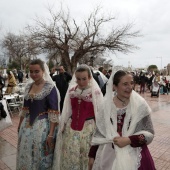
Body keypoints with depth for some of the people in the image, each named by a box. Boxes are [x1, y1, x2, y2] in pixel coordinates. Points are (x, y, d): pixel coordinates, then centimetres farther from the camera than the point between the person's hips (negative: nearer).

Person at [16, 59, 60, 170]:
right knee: (25, 155, 19)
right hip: (27, 126, 6)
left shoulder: (50, 87, -13)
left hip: (42, 126, -6)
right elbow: (25, 108, 13)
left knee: (40, 156, 8)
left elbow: (54, 113, -16)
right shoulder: (28, 86, 5)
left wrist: (51, 134, -19)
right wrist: (20, 125, 17)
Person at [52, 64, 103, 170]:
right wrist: (63, 124, 11)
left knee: (86, 155, 9)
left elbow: (100, 111, -7)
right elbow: (67, 110, 10)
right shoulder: (71, 90, 2)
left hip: (88, 127, -3)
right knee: (69, 154, 12)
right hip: (71, 127, 4)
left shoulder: (95, 91, -11)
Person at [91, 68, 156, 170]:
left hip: (135, 154, -1)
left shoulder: (140, 104, -10)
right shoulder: (105, 104, -7)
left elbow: (149, 133, -6)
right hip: (110, 154, 1)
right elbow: (98, 133, 1)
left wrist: (129, 140, -19)